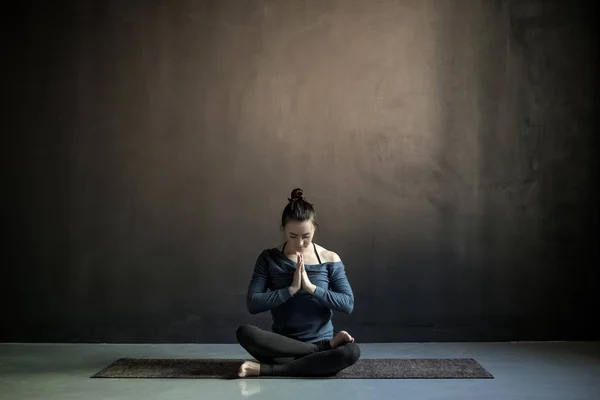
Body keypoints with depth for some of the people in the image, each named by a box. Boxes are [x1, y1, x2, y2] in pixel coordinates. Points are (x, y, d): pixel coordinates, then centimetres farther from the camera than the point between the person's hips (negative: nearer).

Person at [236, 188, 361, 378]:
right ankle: (325, 347, -20)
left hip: (321, 340, 0)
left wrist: (311, 287, -18)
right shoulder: (269, 258, 0)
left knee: (352, 351, -33)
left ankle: (266, 369, -25)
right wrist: (291, 289, -19)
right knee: (244, 333, -30)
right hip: (282, 345, 1)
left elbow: (348, 304, -8)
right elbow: (252, 303, -9)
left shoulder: (330, 259, 0)